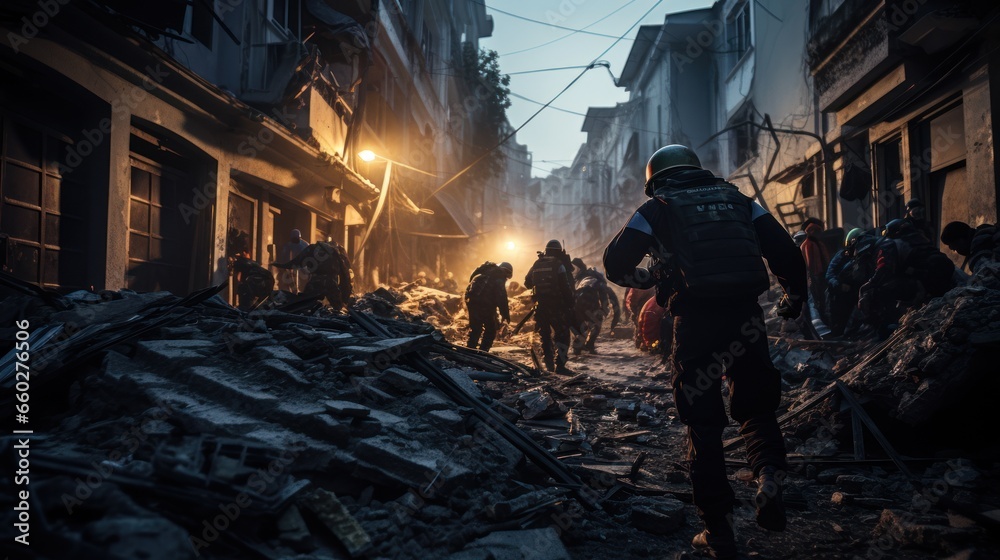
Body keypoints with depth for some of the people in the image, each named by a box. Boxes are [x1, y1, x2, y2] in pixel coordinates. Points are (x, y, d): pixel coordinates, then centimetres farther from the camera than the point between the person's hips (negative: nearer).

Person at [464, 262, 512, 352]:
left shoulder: (487, 272, 22)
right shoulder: (499, 278, -4)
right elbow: (501, 298, -11)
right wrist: (506, 315, -10)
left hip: (471, 300, 8)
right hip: (484, 304, -8)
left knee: (475, 328, 17)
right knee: (490, 330, 3)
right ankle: (482, 352, -1)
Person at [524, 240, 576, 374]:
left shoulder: (537, 265, 7)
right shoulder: (559, 265, -8)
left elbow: (527, 284, 15)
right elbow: (566, 287, -12)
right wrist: (570, 305, -6)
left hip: (540, 306, 5)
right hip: (556, 306, -5)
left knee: (545, 335, 16)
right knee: (562, 335, -3)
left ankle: (548, 364, 20)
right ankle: (560, 365, -14)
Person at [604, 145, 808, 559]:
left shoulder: (656, 209, 8)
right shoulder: (739, 201, 17)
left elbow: (615, 264, 4)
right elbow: (785, 249, 9)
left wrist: (647, 278, 23)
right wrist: (794, 294, 23)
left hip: (695, 322, -2)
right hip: (746, 319, 3)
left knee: (703, 424, 9)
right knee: (756, 406, 22)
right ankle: (769, 471, -7)